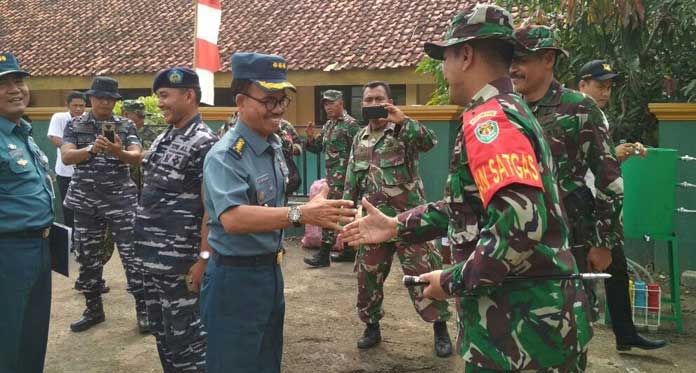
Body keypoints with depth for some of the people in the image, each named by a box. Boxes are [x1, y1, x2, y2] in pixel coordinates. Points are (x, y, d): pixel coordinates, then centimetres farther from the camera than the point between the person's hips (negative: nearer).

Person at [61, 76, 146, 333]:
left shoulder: (126, 125, 3)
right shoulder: (75, 125, 5)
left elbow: (137, 157, -10)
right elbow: (66, 157, -10)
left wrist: (118, 152, -32)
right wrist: (92, 149, -28)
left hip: (120, 199, -2)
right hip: (85, 201, 2)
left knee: (131, 254, -2)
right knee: (88, 257, 10)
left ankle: (143, 308, 8)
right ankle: (93, 309, 24)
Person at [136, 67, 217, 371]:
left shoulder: (204, 144, -15)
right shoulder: (162, 139, 11)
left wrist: (203, 260, -20)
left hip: (179, 261, -9)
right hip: (151, 257, 9)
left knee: (184, 334, 3)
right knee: (160, 330, 19)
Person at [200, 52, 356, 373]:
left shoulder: (274, 145, 6)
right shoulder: (226, 156, -22)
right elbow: (232, 218, -38)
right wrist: (300, 214, -45)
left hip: (270, 271, 8)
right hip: (235, 278, -8)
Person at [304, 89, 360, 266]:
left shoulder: (351, 124, -10)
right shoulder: (328, 125, 15)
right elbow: (317, 148, 18)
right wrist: (311, 137, -2)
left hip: (342, 175, -9)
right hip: (332, 174, 9)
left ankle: (323, 255, -6)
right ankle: (349, 251, 21)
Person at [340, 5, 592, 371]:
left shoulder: (490, 119, -19)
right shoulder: (508, 111, 13)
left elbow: (522, 224, -31)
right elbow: (468, 205, 19)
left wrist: (451, 281, -18)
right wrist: (396, 226, 16)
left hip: (523, 324, -9)